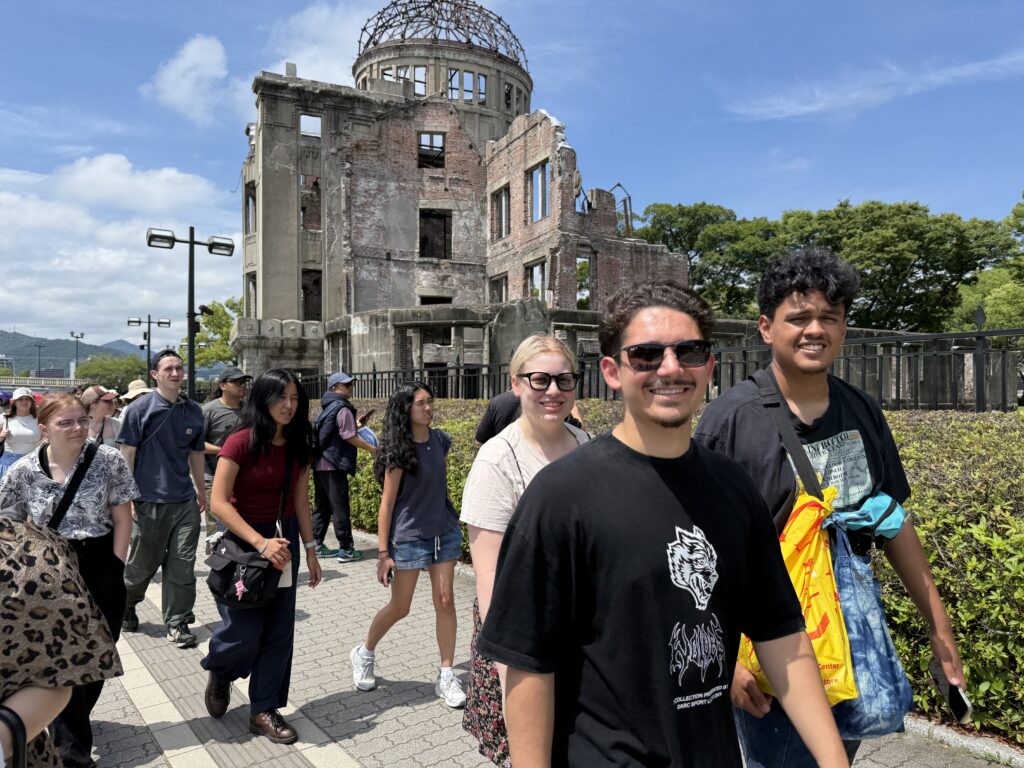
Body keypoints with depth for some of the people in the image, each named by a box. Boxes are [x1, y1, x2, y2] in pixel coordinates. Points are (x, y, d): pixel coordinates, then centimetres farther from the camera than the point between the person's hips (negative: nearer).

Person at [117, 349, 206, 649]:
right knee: (143, 563, 11)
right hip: (150, 501, -3)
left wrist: (201, 488, 18)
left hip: (185, 501, 3)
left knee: (182, 566, 4)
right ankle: (126, 603, 39)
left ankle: (177, 623, 16)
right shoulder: (140, 408, -6)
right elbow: (127, 455, -5)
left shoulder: (193, 411, 7)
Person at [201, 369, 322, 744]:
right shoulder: (242, 442, -17)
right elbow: (219, 502, -20)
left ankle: (263, 710, 23)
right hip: (242, 538, -5)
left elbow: (301, 503, 7)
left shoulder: (298, 445, 0)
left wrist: (310, 549, 7)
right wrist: (260, 542, -27)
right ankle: (219, 673, 33)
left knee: (279, 630, 8)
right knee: (245, 631, -2)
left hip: (284, 537, 5)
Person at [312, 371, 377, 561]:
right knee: (340, 508, -3)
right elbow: (349, 437, -17)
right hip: (333, 466, -9)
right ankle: (346, 549, 2)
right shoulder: (343, 409, -12)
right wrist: (371, 448, -7)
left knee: (323, 506, 15)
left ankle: (317, 545, 21)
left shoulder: (328, 408, 16)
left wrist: (355, 425, 20)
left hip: (320, 464, 9)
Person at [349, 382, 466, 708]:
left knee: (445, 601, 4)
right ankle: (364, 654, 34)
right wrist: (383, 552, -13)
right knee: (399, 608, 8)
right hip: (409, 536, -5)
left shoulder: (440, 440, 2)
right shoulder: (399, 451, -14)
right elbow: (387, 503, -12)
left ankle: (446, 676, 15)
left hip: (444, 531, 5)